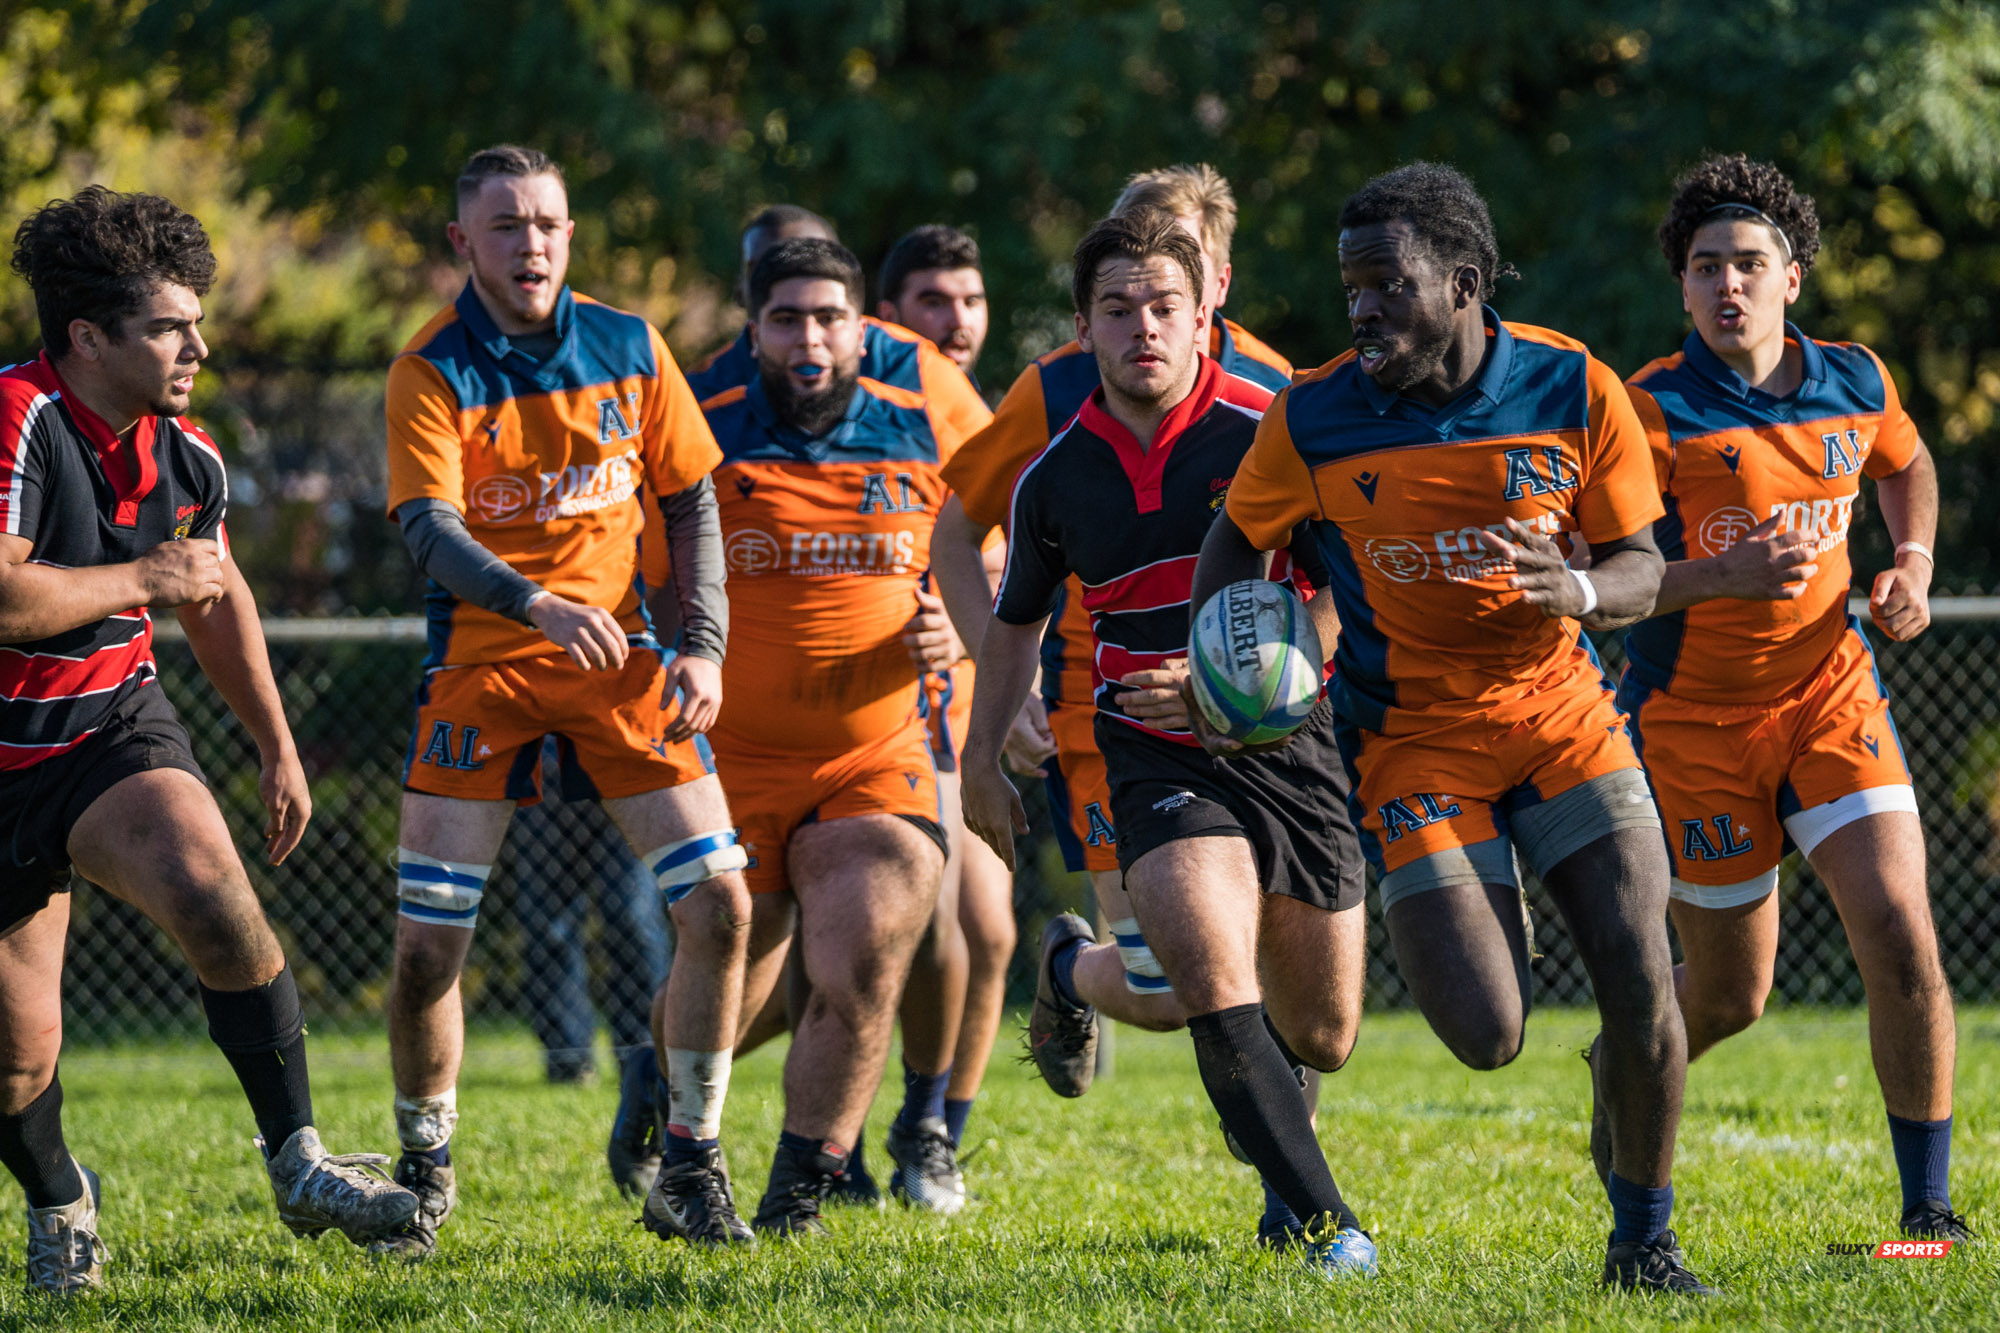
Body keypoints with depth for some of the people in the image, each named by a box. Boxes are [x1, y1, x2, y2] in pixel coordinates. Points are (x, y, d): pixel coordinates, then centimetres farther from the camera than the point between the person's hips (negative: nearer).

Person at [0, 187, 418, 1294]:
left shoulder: (186, 457, 0)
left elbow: (217, 599, 19)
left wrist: (277, 749, 23)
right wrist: (147, 576, -20)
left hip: (117, 725, 4)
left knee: (213, 895, -26)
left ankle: (298, 1166, -18)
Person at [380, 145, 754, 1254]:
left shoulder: (629, 348, 5)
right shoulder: (432, 372, -7)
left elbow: (690, 499, 12)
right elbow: (428, 528, -20)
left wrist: (703, 648, 0)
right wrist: (539, 603, -37)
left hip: (617, 663, 3)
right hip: (480, 666, -3)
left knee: (719, 904, -9)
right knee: (426, 947, -7)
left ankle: (689, 1169, 4)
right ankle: (424, 1172, 17)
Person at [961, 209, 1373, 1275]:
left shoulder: (1271, 435, -10)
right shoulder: (1054, 478, 1)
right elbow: (1017, 618, 19)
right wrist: (983, 759, 16)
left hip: (1290, 742, 0)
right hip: (1156, 757, 0)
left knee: (1322, 1038, 9)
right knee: (1214, 975, -26)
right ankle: (1321, 1221, -17)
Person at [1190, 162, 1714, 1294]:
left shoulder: (1575, 389, -9)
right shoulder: (1315, 420, -11)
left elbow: (1640, 566, -1)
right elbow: (1240, 537, 7)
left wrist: (1578, 592, -23)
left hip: (1563, 715, 1)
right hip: (1413, 744, -1)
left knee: (1642, 983, -11)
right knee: (1488, 1038, -13)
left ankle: (1645, 1240, 11)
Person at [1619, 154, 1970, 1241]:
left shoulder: (1855, 382, 1)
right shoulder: (1653, 410, -14)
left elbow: (1906, 464, 25)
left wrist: (1911, 563, 6)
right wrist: (1724, 575, -30)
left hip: (1831, 693, 3)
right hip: (1695, 714, -3)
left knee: (1900, 936, -15)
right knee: (1728, 997, 5)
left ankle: (1929, 1205, -4)